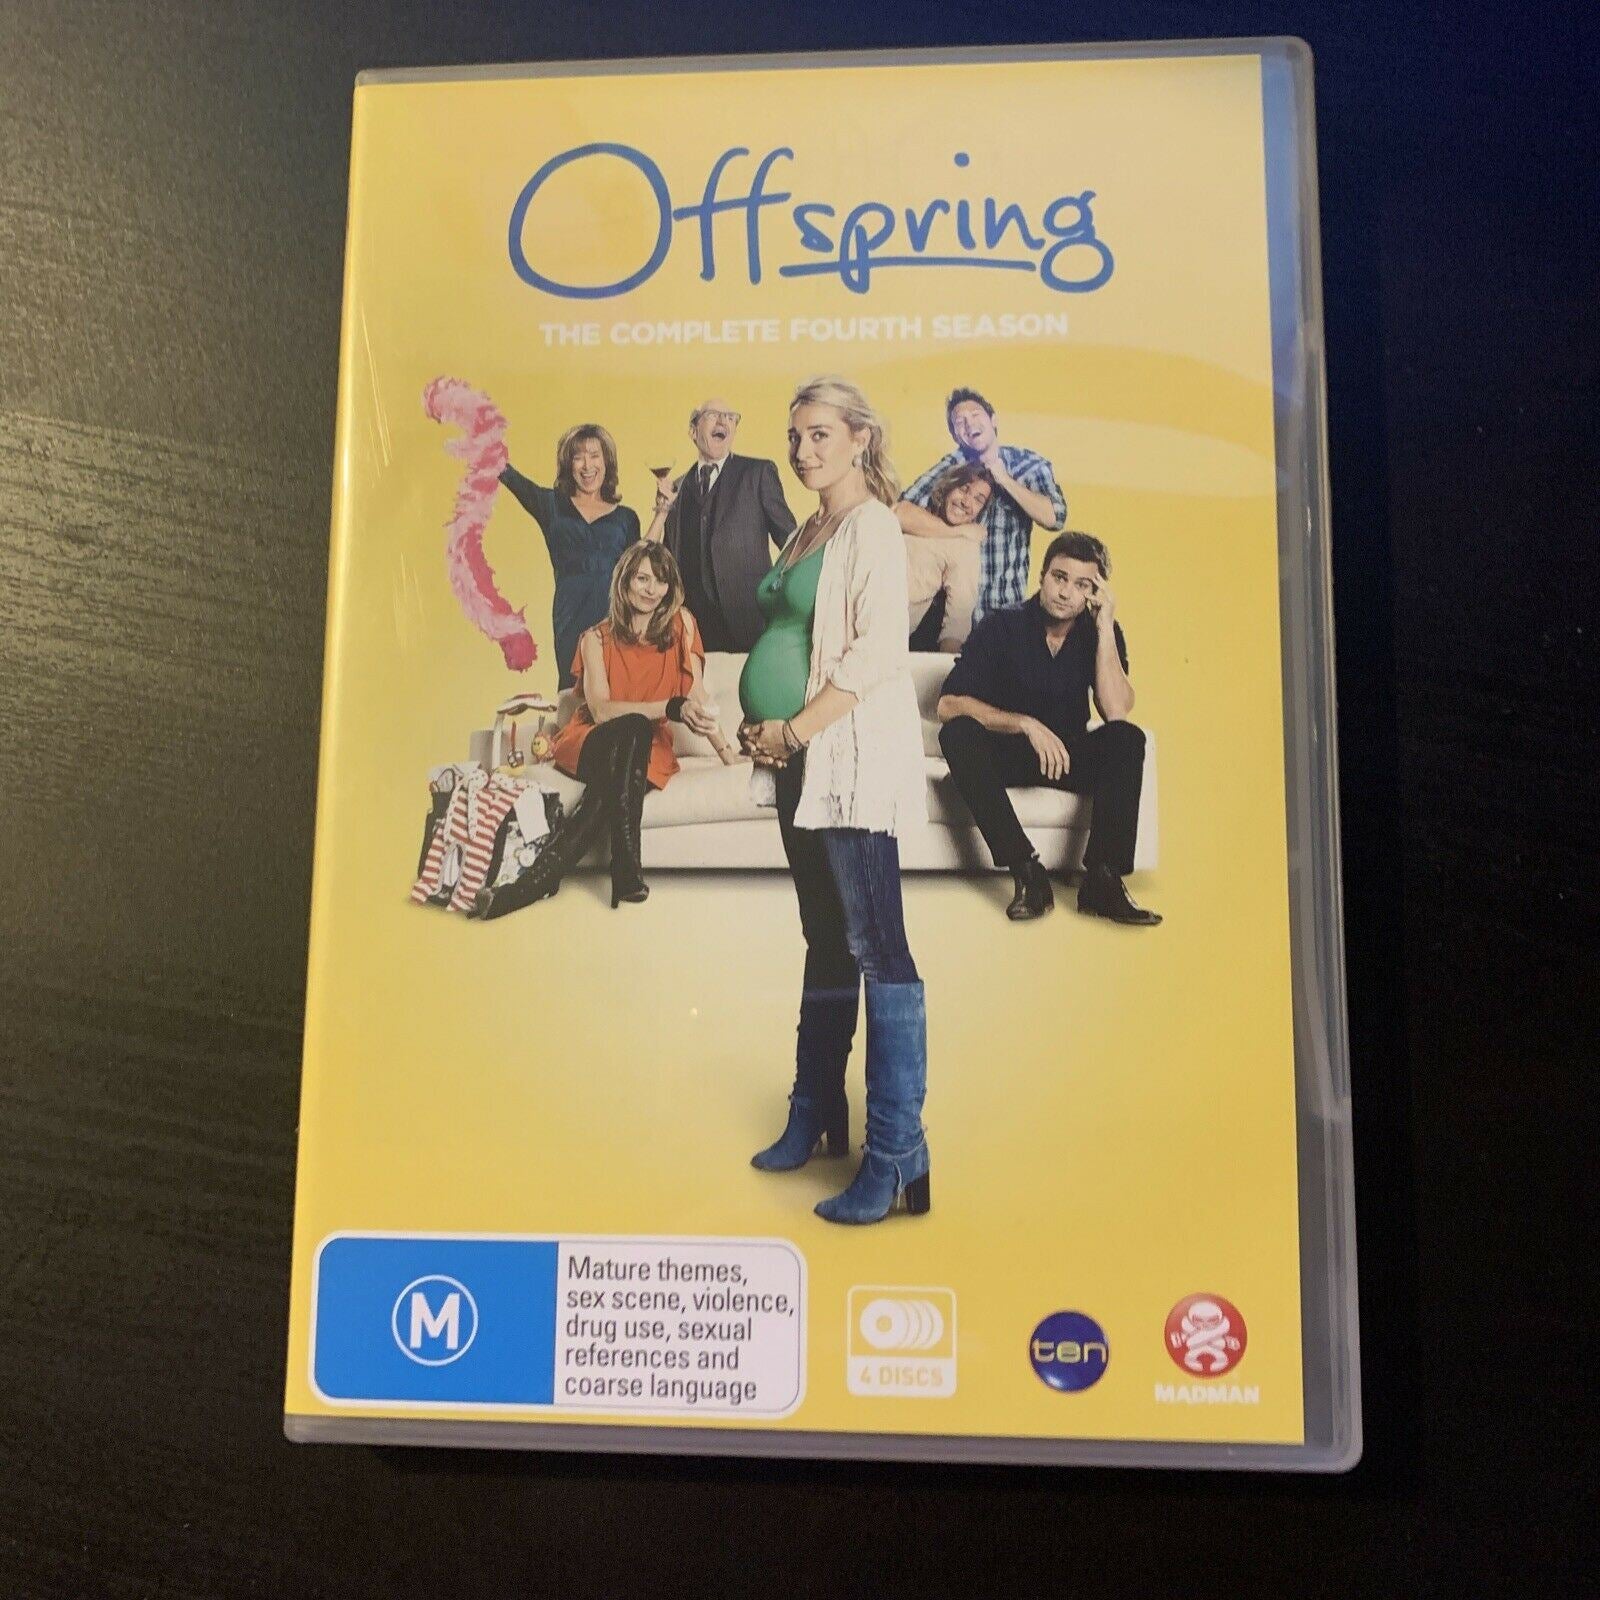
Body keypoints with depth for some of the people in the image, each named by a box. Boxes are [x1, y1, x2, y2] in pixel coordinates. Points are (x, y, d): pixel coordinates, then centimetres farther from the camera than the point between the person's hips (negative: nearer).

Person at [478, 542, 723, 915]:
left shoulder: (681, 624, 6)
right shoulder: (597, 638, 2)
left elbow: (696, 694, 4)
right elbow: (601, 709, -13)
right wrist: (669, 708, -26)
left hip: (648, 751, 1)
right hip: (590, 744, -1)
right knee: (631, 728, -37)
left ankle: (543, 874, -37)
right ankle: (626, 868, -42)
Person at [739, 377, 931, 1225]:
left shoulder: (872, 528, -6)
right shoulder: (807, 532, 19)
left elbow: (876, 651, -16)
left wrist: (793, 731, -14)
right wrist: (761, 725, 7)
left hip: (851, 758, -9)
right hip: (799, 763, 9)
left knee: (877, 950, -9)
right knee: (827, 942, 14)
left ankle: (896, 1159, -6)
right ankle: (815, 1118, 25)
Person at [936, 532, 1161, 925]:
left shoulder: (1100, 633, -2)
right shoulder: (1001, 627, -9)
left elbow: (1116, 712, -17)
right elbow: (948, 705, -19)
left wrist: (1105, 627, -19)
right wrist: (1025, 724, -30)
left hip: (1068, 756, 2)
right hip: (1005, 755, -2)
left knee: (1128, 739, -26)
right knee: (958, 734, -33)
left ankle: (1103, 878, -31)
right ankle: (1026, 872, -37)